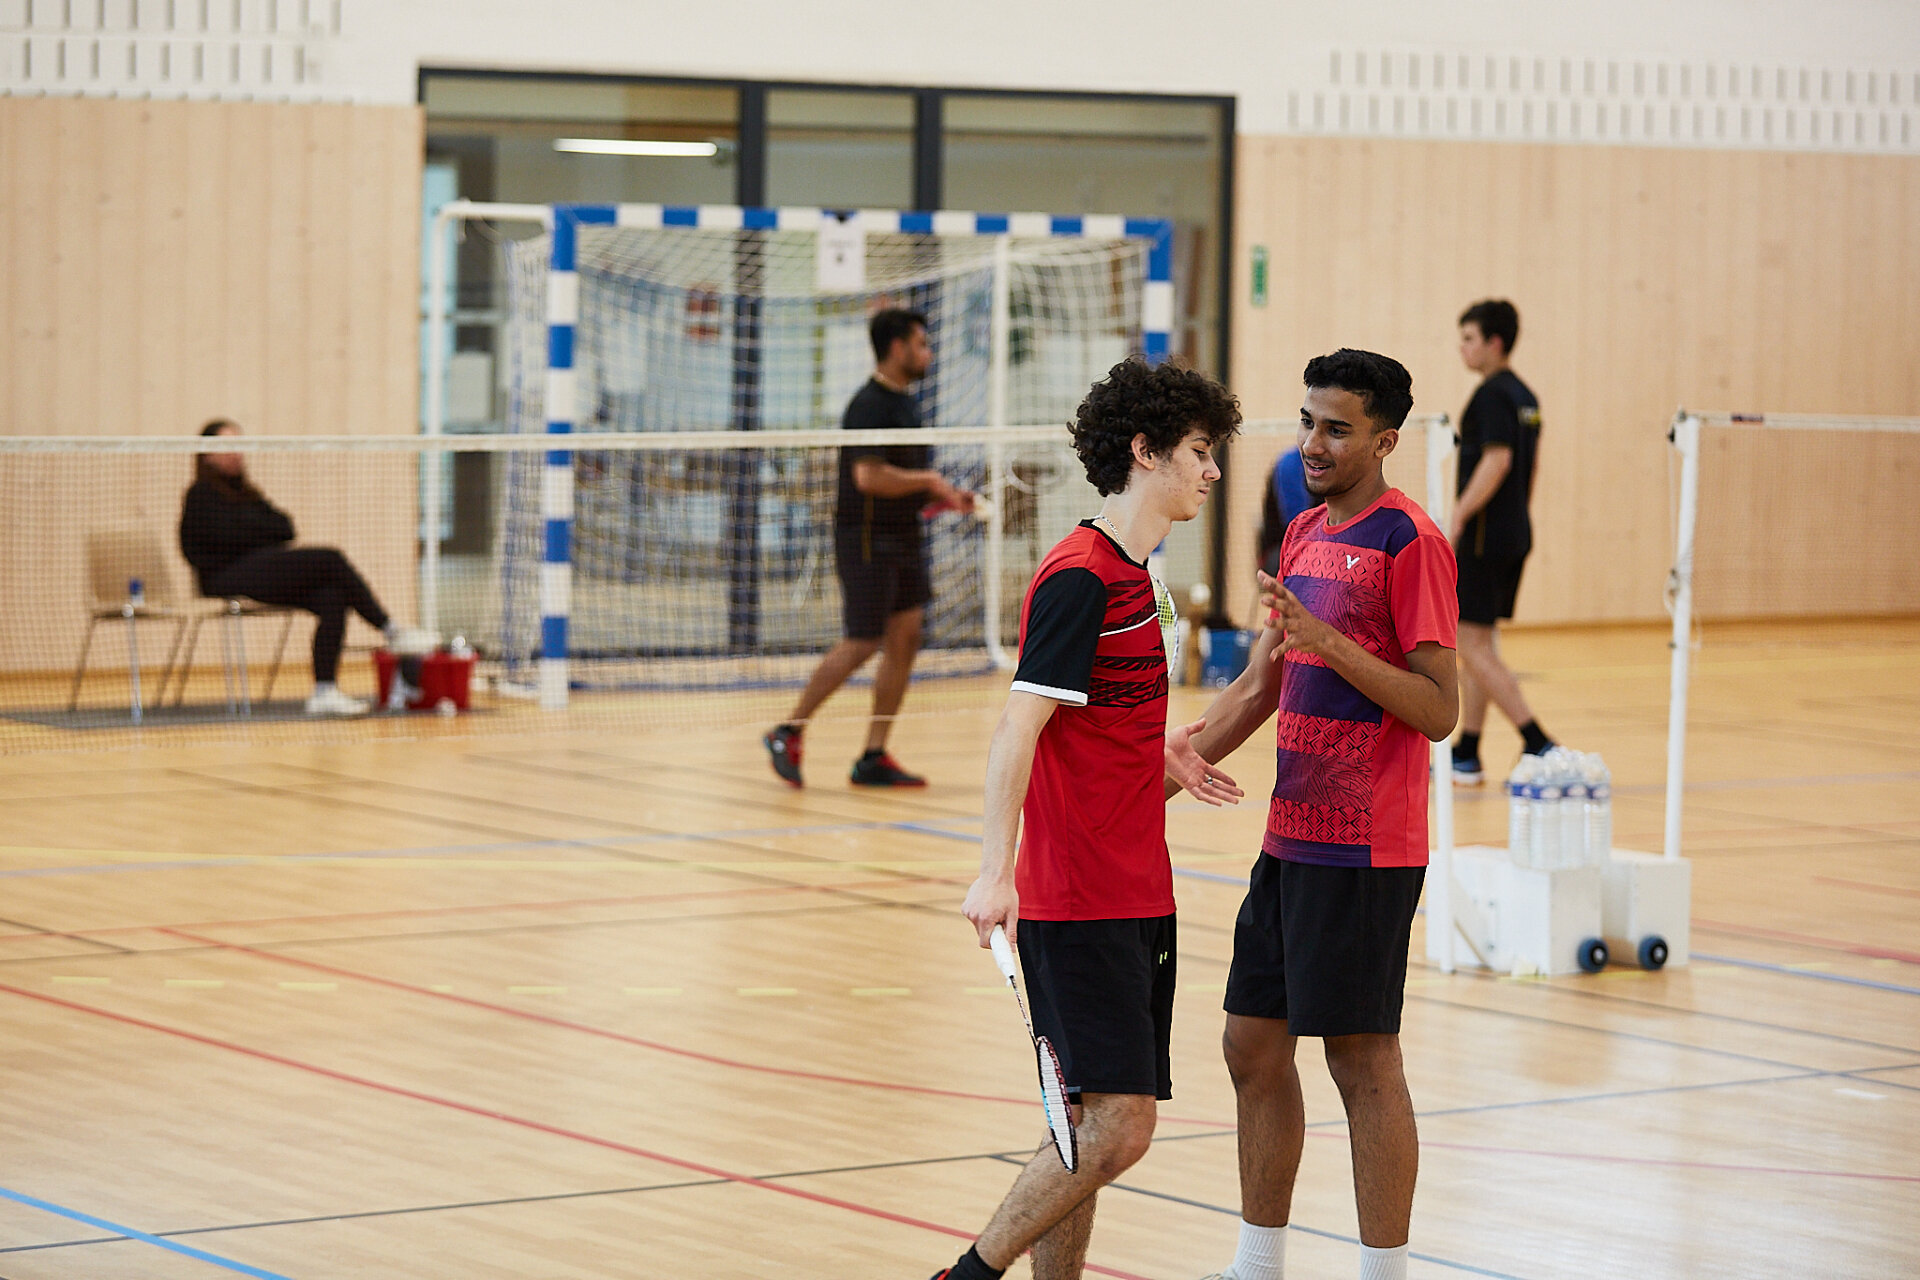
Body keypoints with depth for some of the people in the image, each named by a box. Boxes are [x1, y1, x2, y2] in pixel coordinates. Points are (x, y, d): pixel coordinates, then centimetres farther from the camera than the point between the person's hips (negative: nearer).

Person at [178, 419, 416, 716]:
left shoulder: (243, 491, 25)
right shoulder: (202, 494, 1)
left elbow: (285, 528, 14)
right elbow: (230, 535, -14)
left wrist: (256, 528, -6)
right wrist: (268, 531, 1)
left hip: (265, 573, 8)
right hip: (228, 578, -8)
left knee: (332, 598, -21)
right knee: (331, 560, -20)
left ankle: (324, 691, -30)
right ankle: (392, 633, -17)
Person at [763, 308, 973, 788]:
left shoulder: (904, 404, 14)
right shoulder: (870, 406, -16)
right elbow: (869, 476, -27)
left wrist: (941, 496, 10)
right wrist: (929, 481, -17)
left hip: (903, 538, 9)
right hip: (867, 537, -9)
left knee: (905, 639, 4)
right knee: (862, 644, -7)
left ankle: (874, 758, 7)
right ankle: (788, 733, 7)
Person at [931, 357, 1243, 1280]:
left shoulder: (1133, 573, 14)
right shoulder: (1080, 578, -14)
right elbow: (1018, 729, -19)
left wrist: (1156, 749, 35)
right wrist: (995, 874, -25)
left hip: (1135, 895, 9)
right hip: (1080, 903, -9)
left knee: (1092, 1126, 9)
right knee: (1115, 1126, -13)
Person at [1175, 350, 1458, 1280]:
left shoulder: (1409, 541, -12)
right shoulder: (1304, 535, 14)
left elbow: (1439, 712, -16)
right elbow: (1258, 689, 22)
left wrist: (1331, 643, -24)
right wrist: (1165, 771, 16)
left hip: (1365, 851, -9)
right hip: (1290, 838, 9)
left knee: (1363, 1060, -4)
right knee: (1253, 1045, 12)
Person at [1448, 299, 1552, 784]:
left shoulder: (1493, 394, -14)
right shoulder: (1524, 396, 14)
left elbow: (1497, 459, -23)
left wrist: (1457, 518, -21)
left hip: (1485, 536, -10)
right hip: (1515, 534, 10)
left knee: (1472, 646, -7)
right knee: (1477, 646, 13)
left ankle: (1538, 744, -12)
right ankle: (1466, 757, 15)